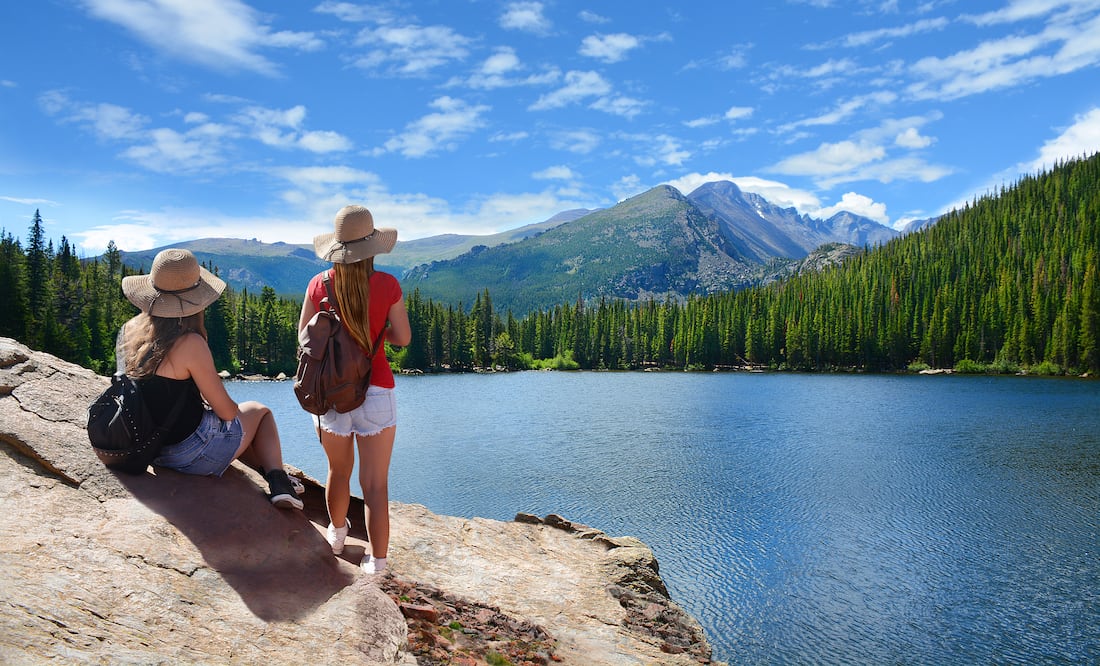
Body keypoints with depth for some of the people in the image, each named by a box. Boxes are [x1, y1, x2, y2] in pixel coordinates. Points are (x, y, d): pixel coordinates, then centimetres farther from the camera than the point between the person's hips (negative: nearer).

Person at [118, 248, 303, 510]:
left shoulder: (129, 331, -2)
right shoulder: (190, 343, -24)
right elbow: (226, 411, -16)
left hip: (149, 447, 7)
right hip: (194, 454, -7)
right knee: (260, 412, 20)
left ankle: (275, 478, 29)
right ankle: (279, 483, 8)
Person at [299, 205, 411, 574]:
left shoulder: (319, 284, -5)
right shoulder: (387, 285, -10)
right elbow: (402, 338, -3)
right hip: (375, 391, -3)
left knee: (339, 471, 25)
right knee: (376, 483, 5)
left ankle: (337, 534, 48)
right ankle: (376, 561, 8)